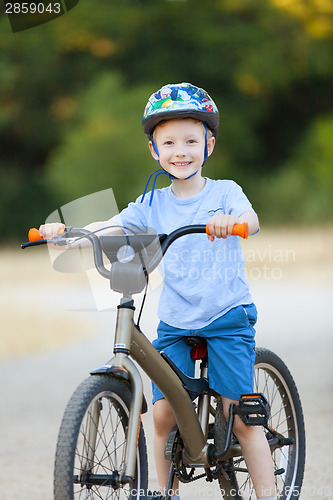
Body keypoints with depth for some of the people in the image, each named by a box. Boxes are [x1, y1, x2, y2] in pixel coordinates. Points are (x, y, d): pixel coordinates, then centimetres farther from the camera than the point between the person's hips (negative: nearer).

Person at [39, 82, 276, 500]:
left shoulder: (224, 193, -3)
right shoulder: (153, 204, 5)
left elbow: (250, 219, -22)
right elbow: (111, 226, -2)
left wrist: (231, 222, -46)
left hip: (227, 317, -3)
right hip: (174, 323, 3)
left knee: (240, 417, -6)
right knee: (164, 414, -5)